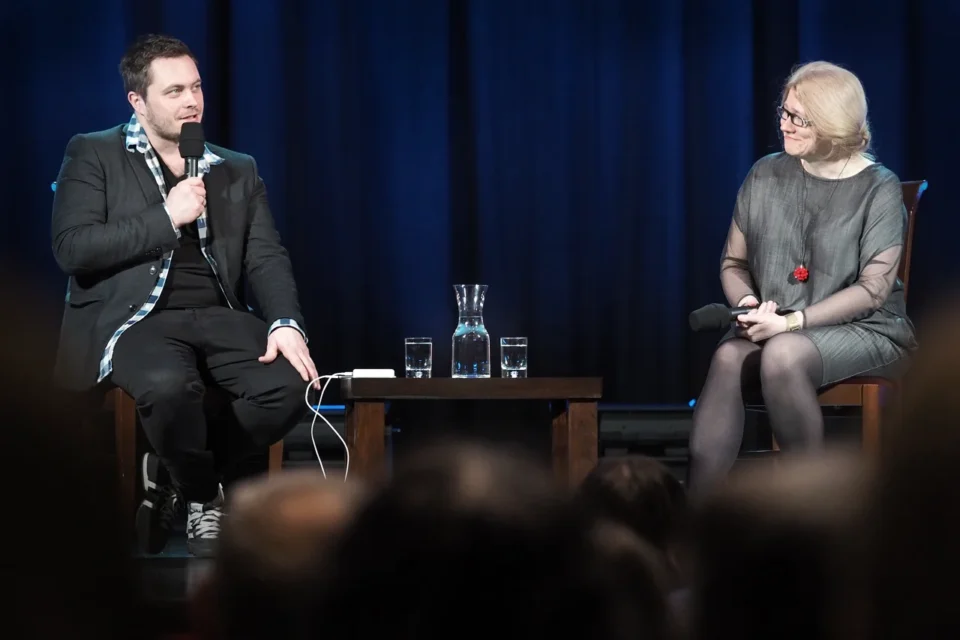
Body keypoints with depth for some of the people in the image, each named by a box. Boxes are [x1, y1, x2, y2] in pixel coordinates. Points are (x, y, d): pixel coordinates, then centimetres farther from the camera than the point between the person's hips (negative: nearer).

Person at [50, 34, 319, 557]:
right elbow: (71, 248, -7)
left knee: (289, 385, -26)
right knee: (169, 386, -39)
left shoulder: (238, 171, 18)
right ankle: (203, 495, -6)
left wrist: (285, 323, -11)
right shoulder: (94, 156, 6)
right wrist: (166, 218, -11)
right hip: (135, 317, -4)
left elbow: (266, 259, 9)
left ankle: (176, 475, 0)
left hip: (219, 316, 4)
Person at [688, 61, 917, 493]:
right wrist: (747, 303, -9)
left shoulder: (880, 189, -6)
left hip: (864, 329, -4)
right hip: (774, 325, 4)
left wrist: (791, 321, -19)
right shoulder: (766, 175, 7)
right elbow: (734, 262, 14)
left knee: (782, 354, -36)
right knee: (728, 358, -31)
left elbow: (873, 289, -11)